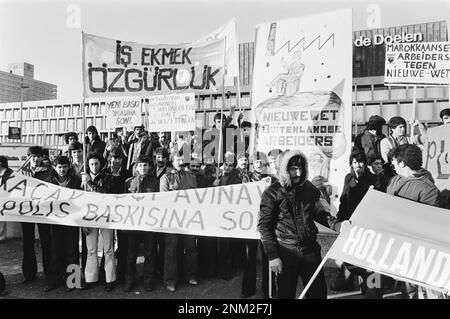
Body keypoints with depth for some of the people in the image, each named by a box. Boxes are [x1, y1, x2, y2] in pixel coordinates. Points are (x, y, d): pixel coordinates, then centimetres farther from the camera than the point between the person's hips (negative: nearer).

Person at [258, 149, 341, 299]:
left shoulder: (309, 188, 4)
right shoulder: (272, 193, -9)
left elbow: (319, 213, 14)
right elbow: (264, 225, -8)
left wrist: (337, 225, -4)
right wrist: (272, 256, -12)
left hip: (310, 249, 4)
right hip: (286, 252, -3)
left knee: (319, 292, 11)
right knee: (286, 293, 10)